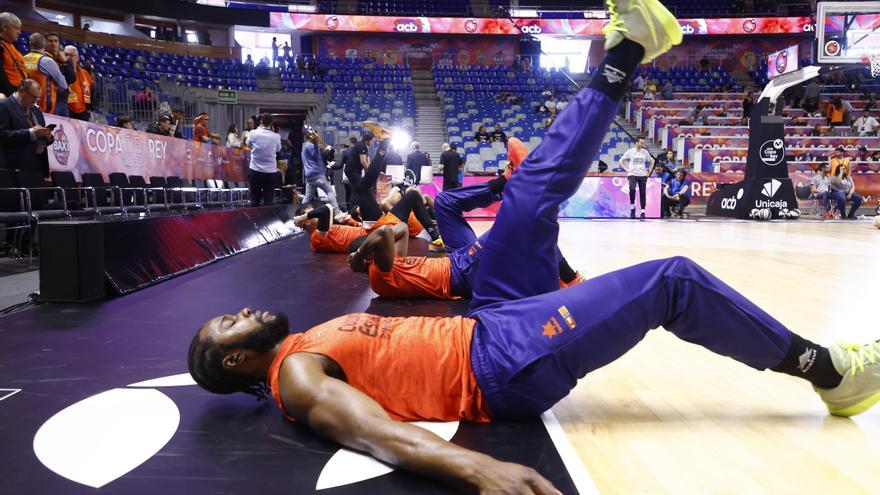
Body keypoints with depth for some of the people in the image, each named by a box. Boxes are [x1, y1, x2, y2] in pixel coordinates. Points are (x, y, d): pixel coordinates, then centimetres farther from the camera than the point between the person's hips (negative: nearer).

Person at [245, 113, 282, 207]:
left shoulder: (254, 133, -6)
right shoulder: (276, 136, -7)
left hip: (255, 171, 1)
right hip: (270, 171, -1)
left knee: (255, 199, 12)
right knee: (268, 200, 2)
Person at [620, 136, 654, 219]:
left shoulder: (645, 152, 6)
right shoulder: (630, 151, -2)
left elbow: (651, 161, 21)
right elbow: (621, 161, 3)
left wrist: (648, 170, 8)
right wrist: (627, 169, -6)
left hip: (643, 175, 3)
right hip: (632, 175, -3)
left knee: (642, 193, 3)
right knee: (632, 189, -26)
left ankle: (642, 211, 11)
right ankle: (632, 208, -9)